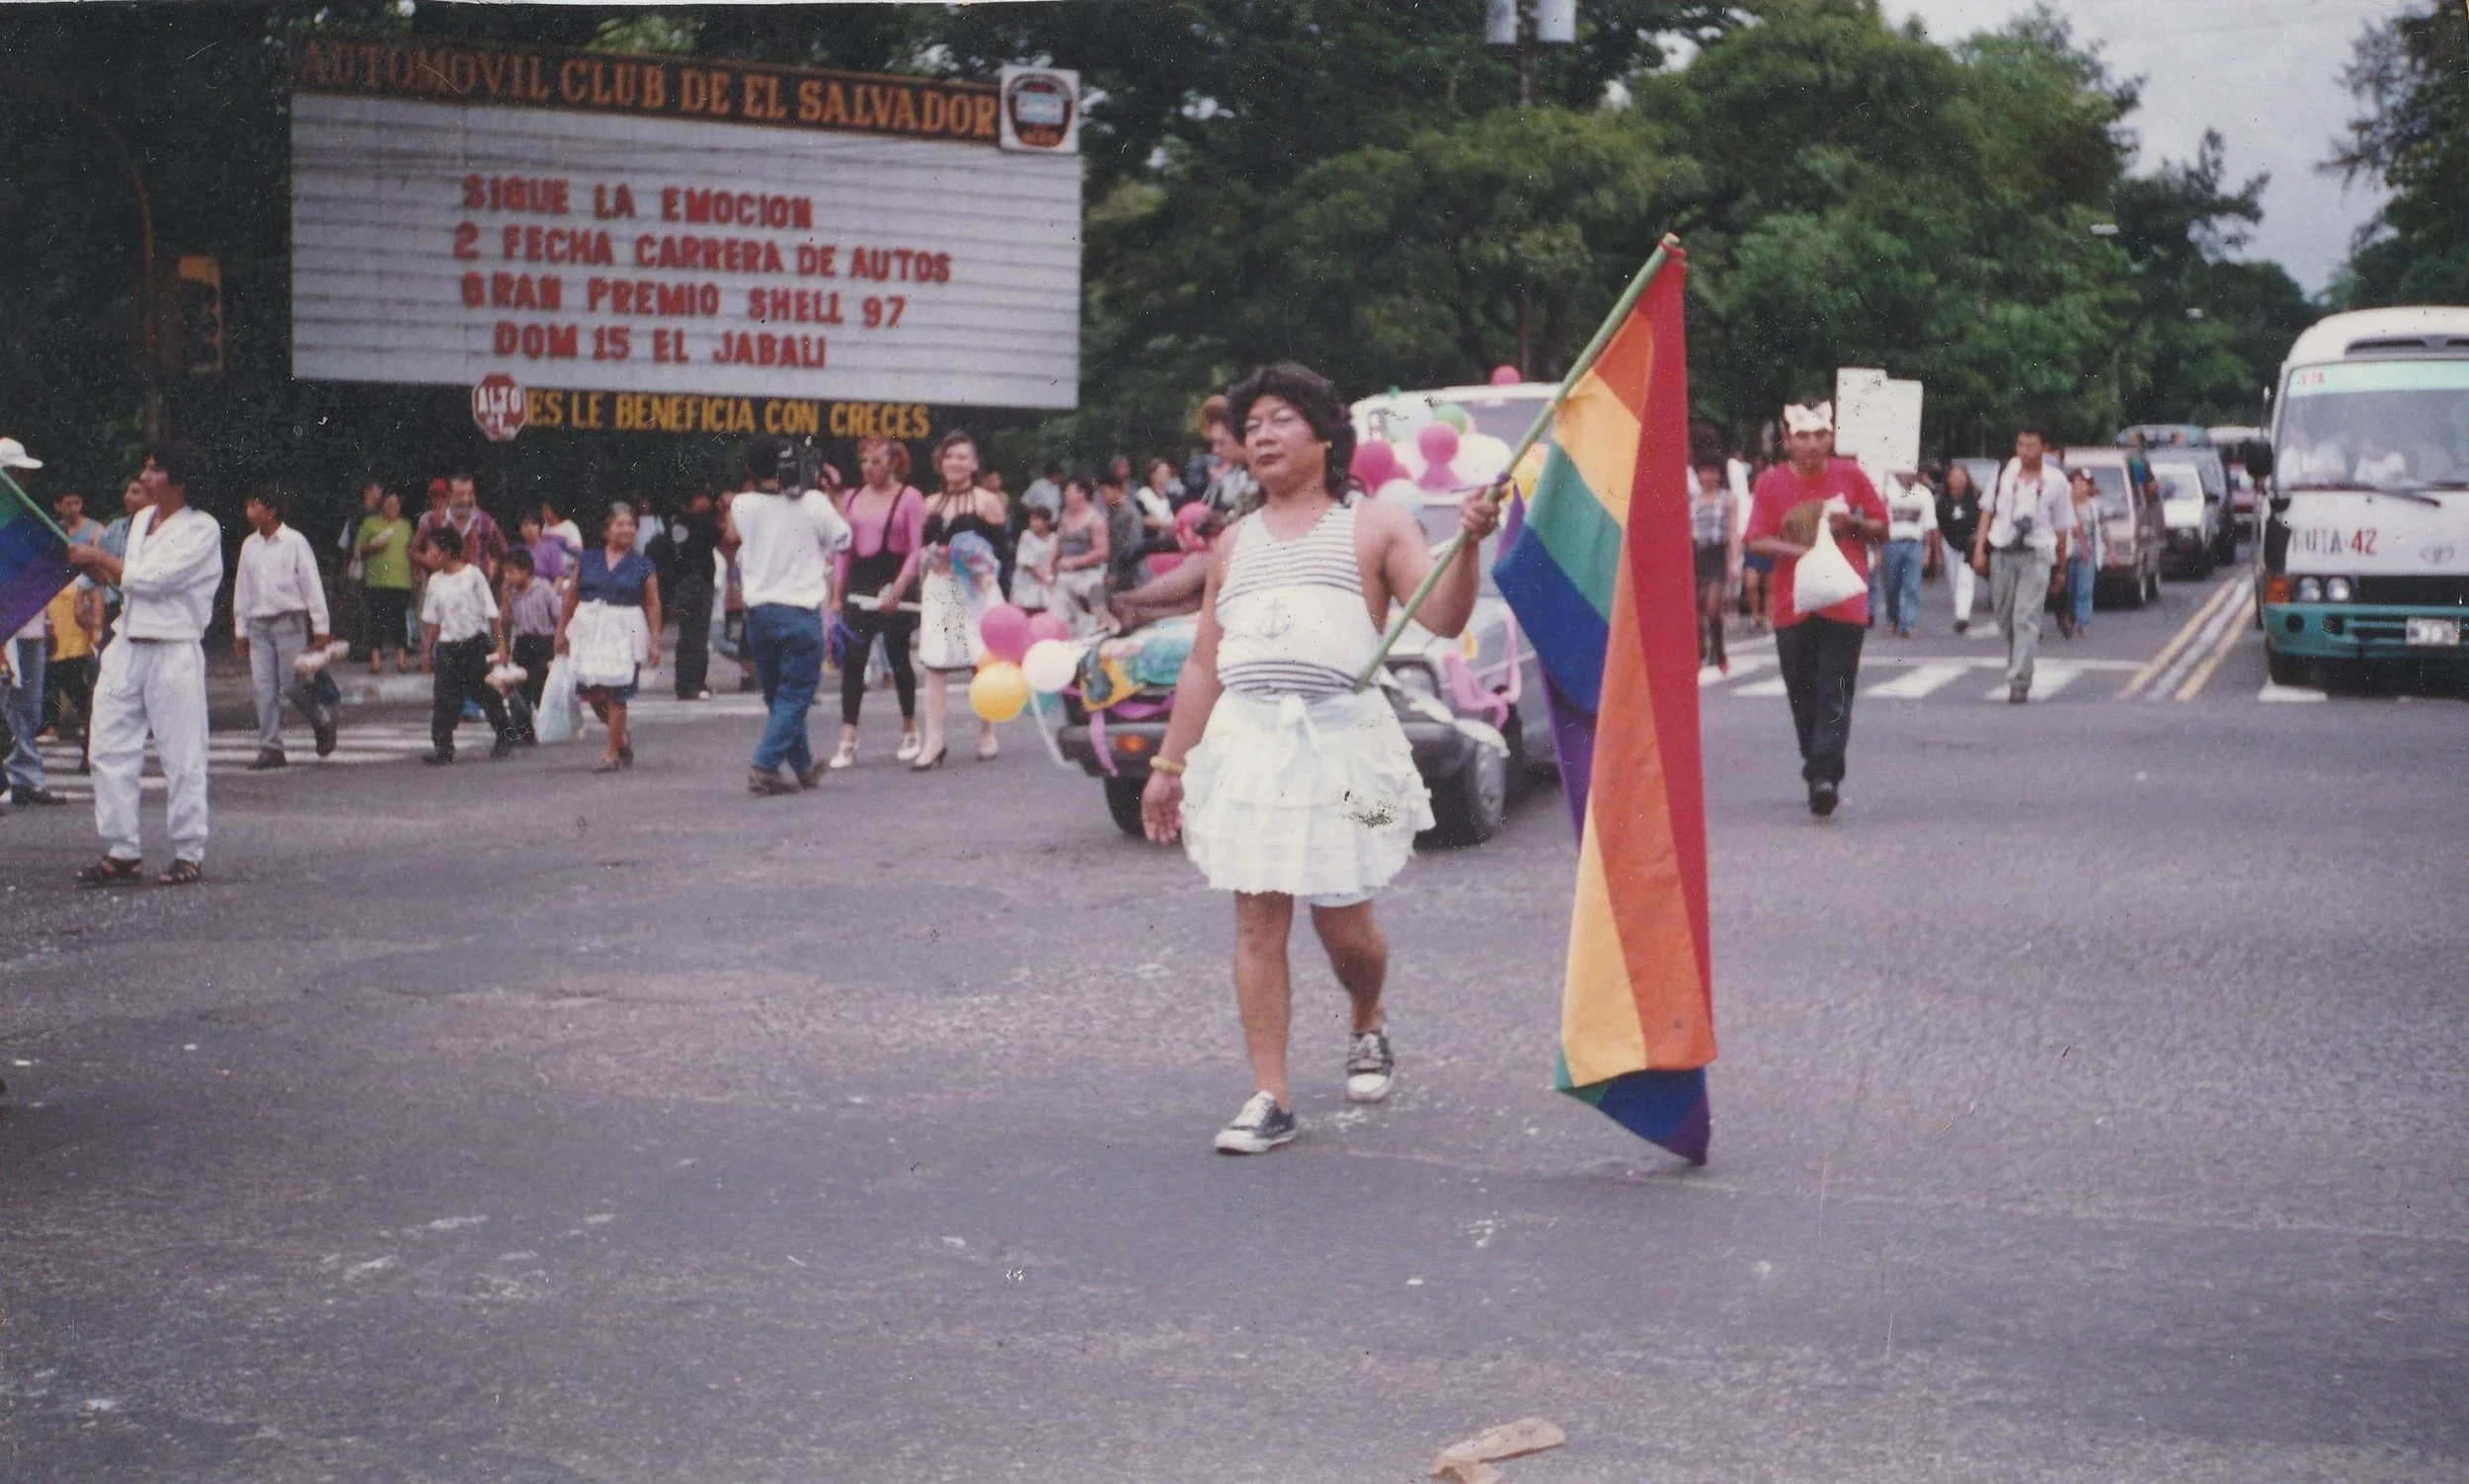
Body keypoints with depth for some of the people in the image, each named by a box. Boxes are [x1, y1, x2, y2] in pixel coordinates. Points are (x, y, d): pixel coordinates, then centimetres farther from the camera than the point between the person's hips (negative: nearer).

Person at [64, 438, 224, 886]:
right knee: (108, 748, 4)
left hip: (174, 652, -7)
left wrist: (99, 557, -5)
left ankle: (189, 854, 8)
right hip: (126, 646, 7)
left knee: (182, 757, -1)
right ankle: (122, 853, 10)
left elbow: (152, 579, -15)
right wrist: (93, 568, 7)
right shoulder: (141, 520, 15)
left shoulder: (202, 529, -8)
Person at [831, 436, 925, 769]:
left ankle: (909, 732, 24)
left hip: (895, 583, -4)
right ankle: (848, 742, -4)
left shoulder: (909, 497, -3)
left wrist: (897, 591, -16)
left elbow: (917, 550, -8)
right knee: (851, 662, -3)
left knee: (898, 658, 6)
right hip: (857, 586, 4)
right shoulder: (852, 497, 11)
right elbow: (843, 548, 14)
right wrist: (836, 594, 9)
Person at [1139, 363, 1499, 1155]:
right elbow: (1203, 666, 21)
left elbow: (1444, 619, -5)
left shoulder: (1375, 527, 7)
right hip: (1246, 739, 3)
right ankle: (1269, 1099, 1)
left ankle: (1368, 1026, 34)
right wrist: (1168, 765, 18)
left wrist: (1468, 545, -21)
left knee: (1343, 923, 2)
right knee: (1257, 922, -3)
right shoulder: (1235, 544, 19)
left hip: (1340, 737, -3)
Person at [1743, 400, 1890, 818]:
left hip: (1844, 605, -2)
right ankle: (1819, 775, 19)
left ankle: (1825, 776, -16)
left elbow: (1882, 527, 12)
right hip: (1792, 605, 2)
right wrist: (1800, 551, -16)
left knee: (1834, 694, -10)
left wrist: (1853, 524, -9)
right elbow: (1757, 540, -1)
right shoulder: (1771, 482, 4)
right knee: (1802, 695, 6)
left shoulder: (1850, 475, 5)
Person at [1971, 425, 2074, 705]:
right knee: (2005, 619, 10)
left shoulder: (2055, 481, -1)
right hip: (2002, 552, 3)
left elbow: (2061, 527, 5)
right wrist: (1979, 548, 3)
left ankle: (2019, 681, -12)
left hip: (2036, 555, -3)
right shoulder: (2005, 472, 5)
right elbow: (1988, 511, 11)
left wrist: (2060, 567, 9)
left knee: (2025, 619, -11)